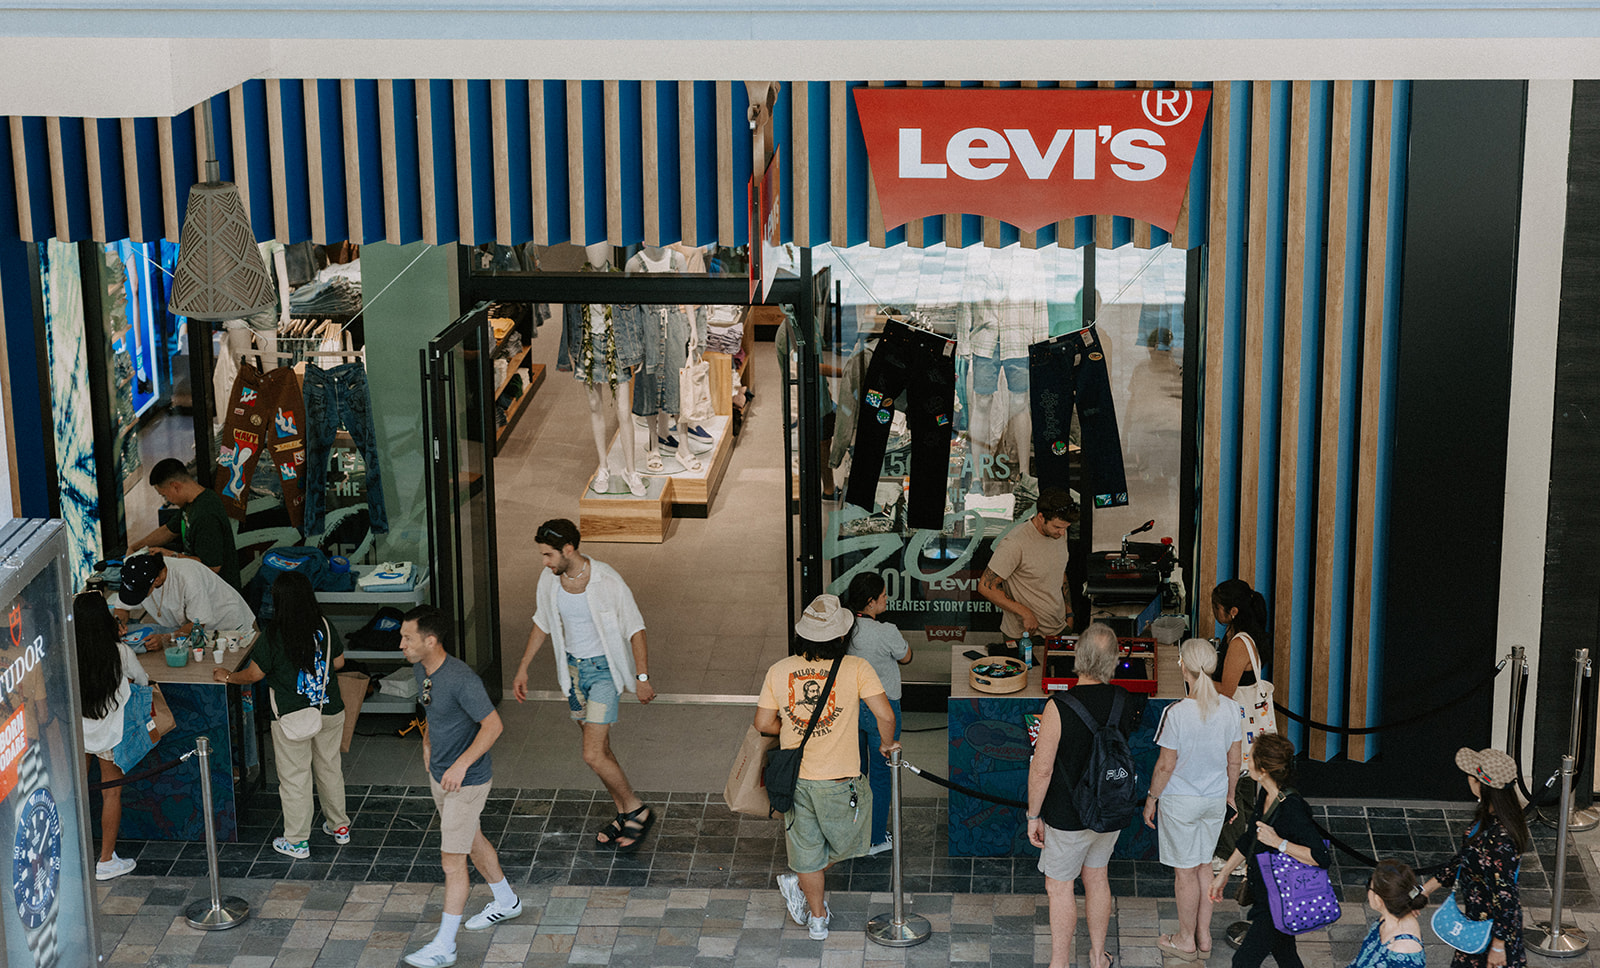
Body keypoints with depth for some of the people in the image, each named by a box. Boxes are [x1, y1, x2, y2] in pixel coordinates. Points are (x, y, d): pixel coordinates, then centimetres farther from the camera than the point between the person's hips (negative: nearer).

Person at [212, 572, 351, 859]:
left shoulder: (273, 635, -17)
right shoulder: (323, 627, -5)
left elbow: (254, 674, -9)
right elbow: (339, 663, 7)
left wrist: (228, 677, 9)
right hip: (330, 711, 4)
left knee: (294, 777, 8)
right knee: (329, 768, 21)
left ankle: (297, 841, 16)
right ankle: (339, 826, 34)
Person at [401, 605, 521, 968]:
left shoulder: (462, 679, -30)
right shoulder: (420, 669, -3)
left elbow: (493, 725, -26)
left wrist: (462, 764, -30)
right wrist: (428, 739, 12)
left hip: (467, 780, -9)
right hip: (439, 774, 9)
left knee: (452, 860, -3)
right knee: (472, 841, 25)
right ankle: (506, 901, 46)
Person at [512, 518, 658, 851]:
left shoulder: (607, 581, -23)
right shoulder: (550, 580, -6)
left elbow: (635, 629, -14)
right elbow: (543, 624, 11)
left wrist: (642, 678, -13)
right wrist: (522, 669, 13)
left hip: (605, 670, -6)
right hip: (573, 667, 6)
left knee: (593, 755, -12)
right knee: (600, 749, 15)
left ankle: (637, 810, 7)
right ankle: (624, 814, 31)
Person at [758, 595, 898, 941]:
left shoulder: (779, 671, -5)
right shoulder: (856, 668, -15)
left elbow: (763, 723, 1)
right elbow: (885, 715, -17)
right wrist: (886, 744, 3)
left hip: (794, 779, 3)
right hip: (838, 782, -3)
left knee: (808, 851, 19)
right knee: (845, 841, 25)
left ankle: (817, 918, 30)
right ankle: (799, 885, 27)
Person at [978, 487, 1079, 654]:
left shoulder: (1059, 533, 3)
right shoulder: (1015, 544, -22)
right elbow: (986, 587, -20)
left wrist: (1068, 612, 18)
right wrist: (1026, 613, -20)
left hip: (1059, 629, 7)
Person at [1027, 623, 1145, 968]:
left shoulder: (1059, 707, -24)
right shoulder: (1127, 701, -10)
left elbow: (1041, 769, -20)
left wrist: (1034, 816, -9)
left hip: (1068, 817, -5)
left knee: (1059, 887, 8)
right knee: (1096, 877, 21)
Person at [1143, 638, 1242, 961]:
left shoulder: (1177, 713, -22)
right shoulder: (1230, 709, -7)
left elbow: (1166, 765, -16)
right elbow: (1233, 760, 3)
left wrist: (1152, 798, -2)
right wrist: (1229, 794, 18)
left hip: (1180, 800, -5)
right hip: (1215, 800, 5)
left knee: (1185, 871, 8)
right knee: (1204, 866, 19)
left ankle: (1186, 940, 20)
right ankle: (1204, 937, 27)